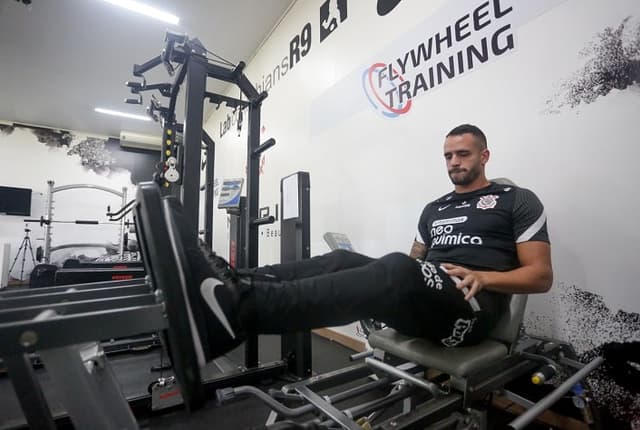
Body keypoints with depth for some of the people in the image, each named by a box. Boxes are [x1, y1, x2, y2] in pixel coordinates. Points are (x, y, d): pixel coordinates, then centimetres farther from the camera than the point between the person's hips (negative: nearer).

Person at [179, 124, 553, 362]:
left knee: (396, 270, -39)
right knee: (343, 261, -21)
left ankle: (238, 309, -51)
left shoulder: (517, 200, 9)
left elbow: (541, 276, 2)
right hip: (424, 306, 6)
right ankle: (236, 286, -33)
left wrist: (482, 277, -16)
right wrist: (405, 271, -2)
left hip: (472, 309, -6)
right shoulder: (435, 208, 23)